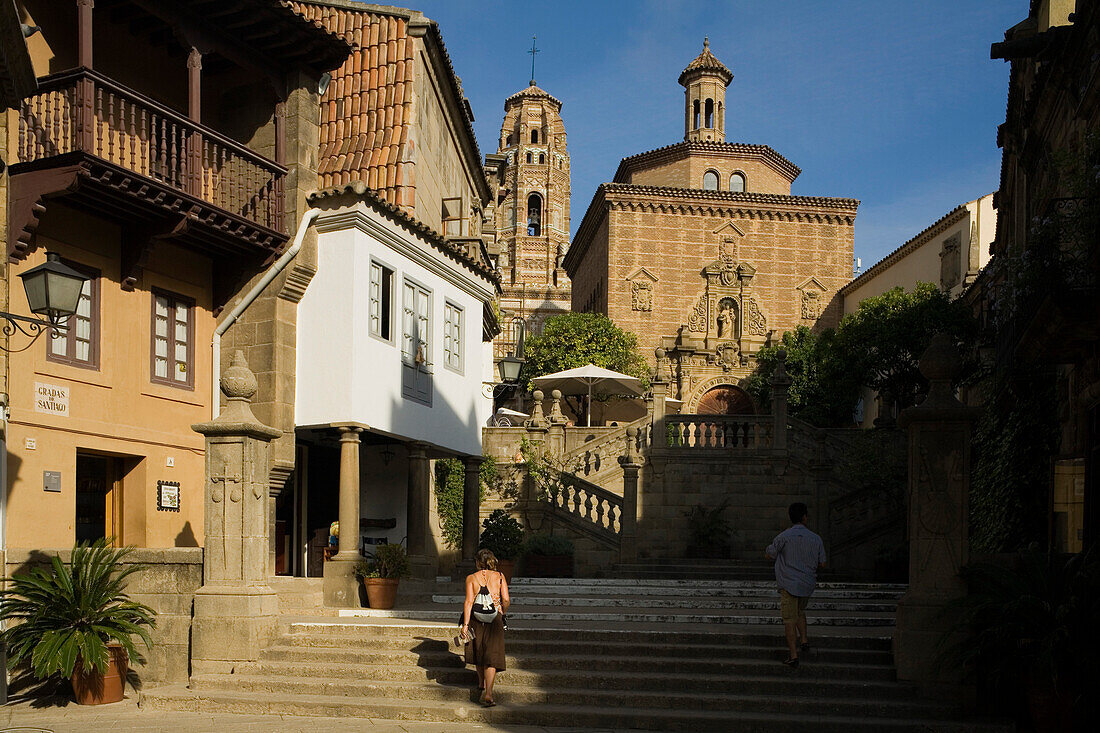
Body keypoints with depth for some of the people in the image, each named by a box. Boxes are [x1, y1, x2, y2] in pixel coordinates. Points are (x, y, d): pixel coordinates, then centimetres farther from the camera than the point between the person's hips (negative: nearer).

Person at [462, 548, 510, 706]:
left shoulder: (471, 578, 0)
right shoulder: (499, 576, 2)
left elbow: (469, 602, -8)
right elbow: (506, 601, -1)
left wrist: (465, 624, -9)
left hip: (476, 618, 1)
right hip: (495, 619, -1)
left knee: (479, 652, 21)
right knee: (492, 656, -3)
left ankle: (482, 683, 40)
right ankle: (488, 692, -17)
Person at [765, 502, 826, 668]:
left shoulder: (784, 537, -13)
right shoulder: (815, 539, -3)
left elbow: (769, 555, 0)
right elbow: (822, 563, 4)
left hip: (789, 583, -4)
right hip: (807, 584, 4)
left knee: (789, 619, 1)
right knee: (800, 611, 29)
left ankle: (793, 656, 0)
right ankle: (804, 640, 18)